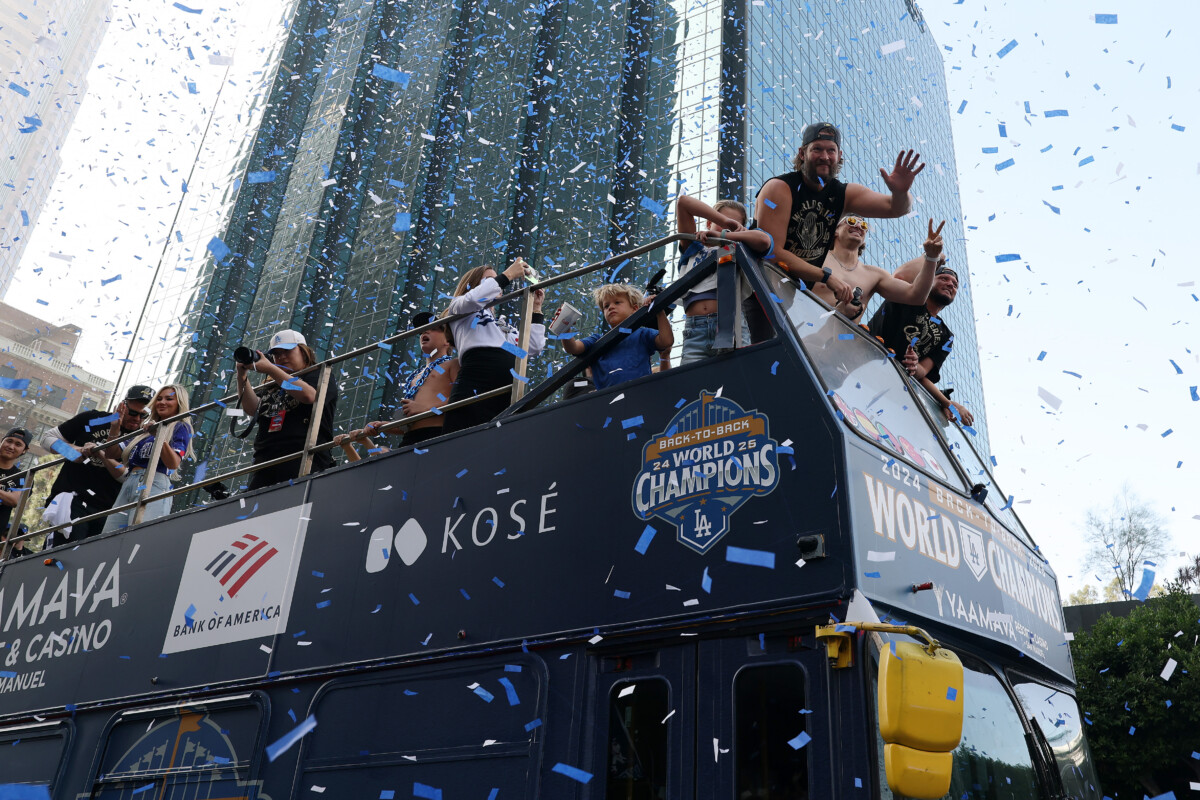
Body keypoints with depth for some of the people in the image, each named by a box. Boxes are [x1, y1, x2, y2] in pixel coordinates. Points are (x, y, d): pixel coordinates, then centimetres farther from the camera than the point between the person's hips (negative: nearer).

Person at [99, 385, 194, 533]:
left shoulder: (181, 427, 10)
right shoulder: (145, 430, 28)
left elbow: (173, 464, -10)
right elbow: (123, 473, 26)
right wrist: (100, 454, 18)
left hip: (153, 486, -7)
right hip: (128, 486, 7)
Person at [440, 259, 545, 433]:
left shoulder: (503, 325, 38)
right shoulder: (459, 307, 23)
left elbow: (534, 347, 24)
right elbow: (473, 298, -3)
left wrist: (536, 309, 27)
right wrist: (507, 275, 6)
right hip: (475, 390, -5)